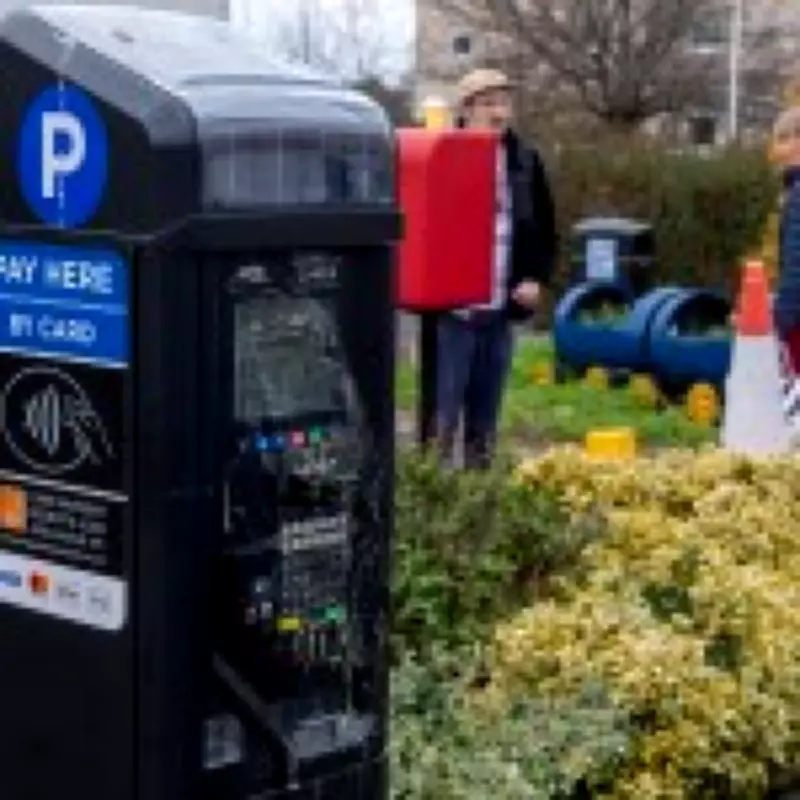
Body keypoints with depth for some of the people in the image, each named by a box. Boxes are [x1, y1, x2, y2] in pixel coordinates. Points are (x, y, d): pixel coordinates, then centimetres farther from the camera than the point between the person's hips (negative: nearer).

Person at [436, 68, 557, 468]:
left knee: (486, 413, 12)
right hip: (452, 307, -4)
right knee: (443, 409, -3)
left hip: (501, 308, 5)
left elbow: (546, 230, 17)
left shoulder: (526, 162, 10)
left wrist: (537, 278, 4)